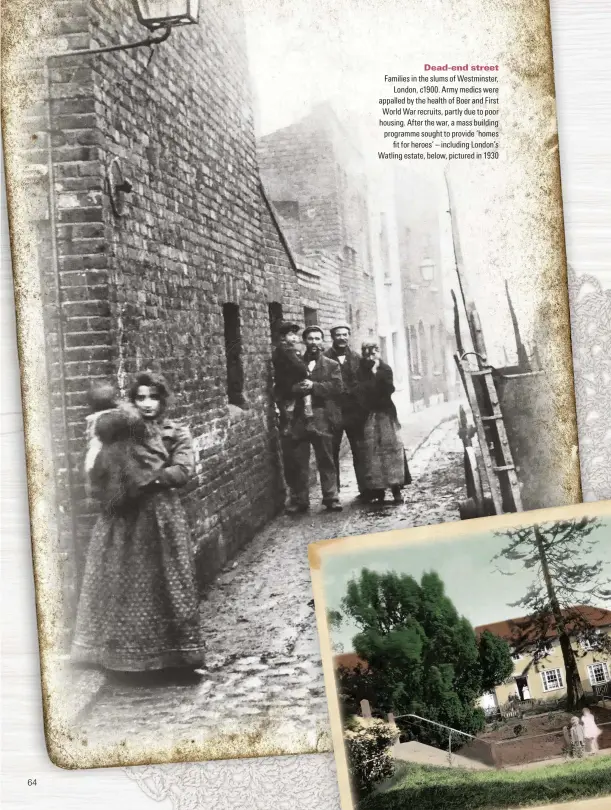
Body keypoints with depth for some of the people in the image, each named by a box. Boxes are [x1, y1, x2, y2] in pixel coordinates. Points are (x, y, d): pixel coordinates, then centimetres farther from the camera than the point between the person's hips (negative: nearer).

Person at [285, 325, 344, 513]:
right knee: (297, 462, 1)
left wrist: (314, 386, -13)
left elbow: (336, 387, -3)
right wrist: (297, 388, -14)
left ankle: (331, 498, 8)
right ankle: (299, 500, 9)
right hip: (299, 418, 2)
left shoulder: (331, 365, 11)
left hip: (322, 418, -1)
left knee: (326, 461, 1)